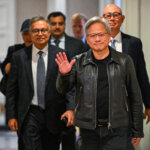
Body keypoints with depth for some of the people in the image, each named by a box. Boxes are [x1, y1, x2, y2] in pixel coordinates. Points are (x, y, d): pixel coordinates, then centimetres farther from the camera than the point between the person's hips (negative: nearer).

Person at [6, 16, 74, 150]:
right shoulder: (19, 57, 2)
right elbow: (11, 89, 5)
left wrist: (70, 108, -14)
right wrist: (11, 116, 0)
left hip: (53, 116, 1)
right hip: (29, 115, -1)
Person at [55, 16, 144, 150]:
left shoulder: (124, 61, 3)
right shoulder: (79, 62, 7)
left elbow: (135, 97, 6)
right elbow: (62, 90, 4)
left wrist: (137, 131, 5)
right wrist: (64, 75, -18)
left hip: (117, 130, -2)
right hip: (89, 129, 2)